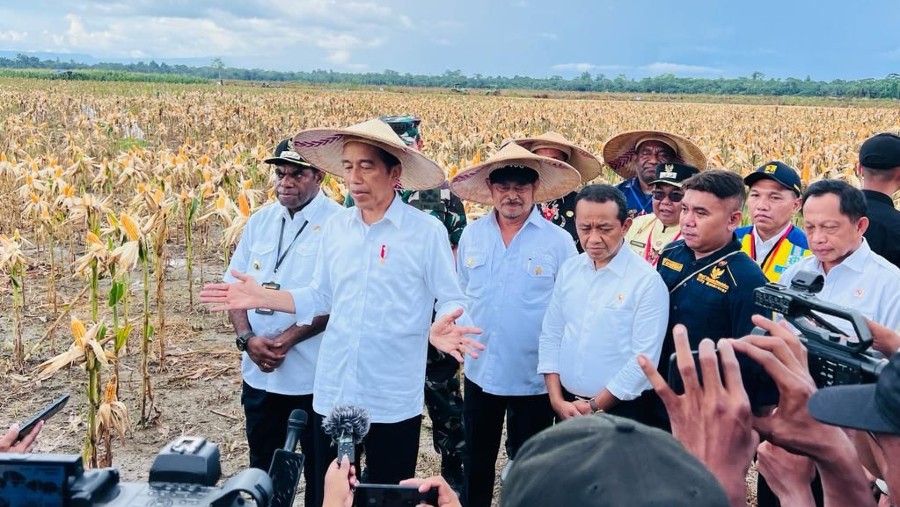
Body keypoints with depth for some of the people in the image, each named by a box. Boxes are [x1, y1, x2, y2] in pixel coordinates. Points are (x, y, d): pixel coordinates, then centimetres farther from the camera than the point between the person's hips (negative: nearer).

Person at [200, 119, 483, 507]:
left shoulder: (427, 231, -10)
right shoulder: (335, 227, 4)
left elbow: (452, 301, -7)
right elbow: (321, 298, 11)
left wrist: (442, 327, -29)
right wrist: (262, 297, 0)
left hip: (393, 399, -4)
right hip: (332, 393, 4)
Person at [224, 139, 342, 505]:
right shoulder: (259, 221, 7)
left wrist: (288, 338, -19)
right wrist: (247, 338, -8)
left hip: (315, 375, -5)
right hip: (260, 372, 5)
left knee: (320, 468, 12)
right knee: (262, 463, 19)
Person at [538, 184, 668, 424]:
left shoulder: (648, 281, -13)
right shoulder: (568, 269, 2)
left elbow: (643, 359, -15)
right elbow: (550, 336, 4)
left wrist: (594, 407, -11)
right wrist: (557, 401, -4)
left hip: (619, 412, -4)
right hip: (567, 407, 4)